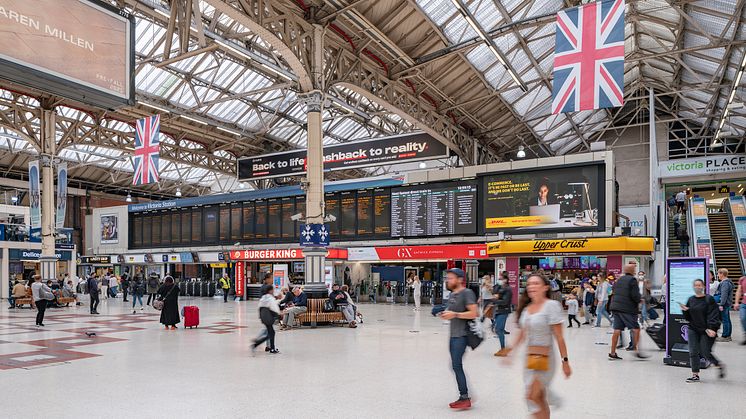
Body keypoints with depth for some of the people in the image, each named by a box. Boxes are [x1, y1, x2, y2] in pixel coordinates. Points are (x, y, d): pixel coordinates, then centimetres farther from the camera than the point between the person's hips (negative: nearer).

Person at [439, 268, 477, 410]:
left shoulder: (467, 293, -12)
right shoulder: (452, 294, 14)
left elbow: (474, 313, -19)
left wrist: (454, 314, -21)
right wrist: (445, 314, 6)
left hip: (462, 335, -9)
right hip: (453, 335, 9)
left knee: (456, 365, -10)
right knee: (456, 366, 11)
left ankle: (465, 398, -2)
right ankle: (463, 397, 19)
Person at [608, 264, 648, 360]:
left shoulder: (618, 280, 16)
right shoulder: (632, 280, -8)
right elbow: (635, 296, -14)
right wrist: (639, 299, 8)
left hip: (616, 306, 7)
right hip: (627, 309, -7)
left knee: (617, 330, 6)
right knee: (636, 329, 0)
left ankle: (612, 353, 5)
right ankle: (637, 351, -5)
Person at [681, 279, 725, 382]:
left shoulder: (709, 299, -6)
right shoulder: (690, 300, 8)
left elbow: (713, 315, -13)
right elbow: (688, 317, 13)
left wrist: (711, 328, -23)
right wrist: (685, 311, -8)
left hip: (707, 331, -4)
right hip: (693, 330, 5)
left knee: (705, 353, -2)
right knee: (693, 352, -1)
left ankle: (720, 366, 28)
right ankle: (695, 375, 6)